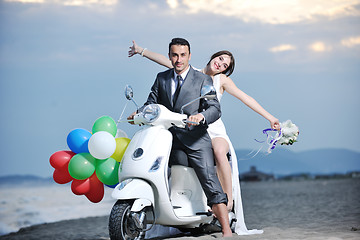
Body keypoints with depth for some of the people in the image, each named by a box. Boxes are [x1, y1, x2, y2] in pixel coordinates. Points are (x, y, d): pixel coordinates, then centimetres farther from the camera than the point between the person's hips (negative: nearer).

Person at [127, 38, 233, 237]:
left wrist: (201, 116, -28)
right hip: (170, 139, 4)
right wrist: (140, 113, -8)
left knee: (210, 181, -14)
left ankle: (226, 230, -18)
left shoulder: (203, 80, 5)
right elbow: (152, 103, 14)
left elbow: (215, 109, -6)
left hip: (196, 140, -4)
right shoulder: (161, 78, 17)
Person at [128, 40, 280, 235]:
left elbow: (246, 98, 6)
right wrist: (142, 51, 17)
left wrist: (269, 117, 0)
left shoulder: (221, 80, 10)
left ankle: (228, 198, -28)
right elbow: (164, 60, 18)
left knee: (220, 152, -38)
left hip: (214, 130, -2)